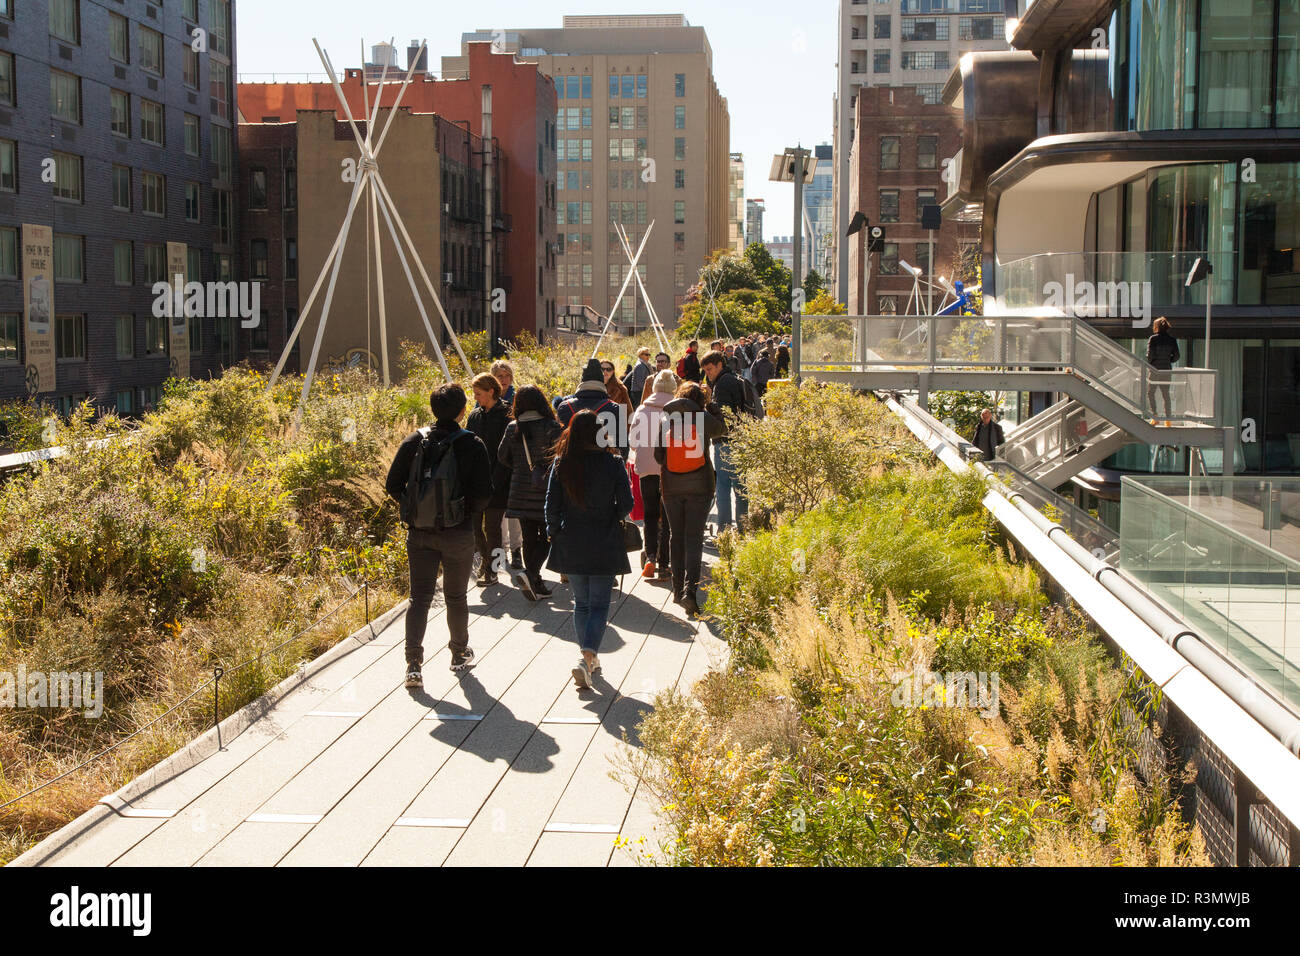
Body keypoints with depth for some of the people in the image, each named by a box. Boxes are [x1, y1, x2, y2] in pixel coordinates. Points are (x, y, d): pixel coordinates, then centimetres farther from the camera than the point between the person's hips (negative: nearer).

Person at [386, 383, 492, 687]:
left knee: (419, 597, 5)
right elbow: (484, 493, -11)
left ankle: (413, 663, -4)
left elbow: (392, 485, 0)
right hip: (457, 533, -2)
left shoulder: (414, 441, 0)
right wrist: (472, 513, 8)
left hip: (419, 533, 2)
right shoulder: (472, 445, -9)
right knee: (456, 596, 13)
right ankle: (460, 654, 30)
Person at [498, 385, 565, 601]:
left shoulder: (512, 428, 2)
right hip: (545, 492, -4)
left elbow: (502, 457, 8)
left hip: (520, 491, 4)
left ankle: (537, 586, 15)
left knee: (529, 539, 12)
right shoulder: (551, 427, -11)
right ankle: (530, 573, -18)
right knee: (547, 537, 5)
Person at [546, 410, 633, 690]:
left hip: (570, 544, 2)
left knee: (581, 603, 17)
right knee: (599, 604, 4)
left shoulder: (561, 464, -5)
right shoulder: (613, 464, -10)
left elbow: (552, 504, -3)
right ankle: (587, 658, -14)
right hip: (604, 545, -2)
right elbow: (626, 504, -9)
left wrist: (553, 531, 12)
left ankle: (589, 658, 24)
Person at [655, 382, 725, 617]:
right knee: (694, 537, -2)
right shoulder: (704, 418, -6)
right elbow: (721, 429, 15)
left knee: (676, 536, 13)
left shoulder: (665, 420, -1)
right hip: (700, 485, -2)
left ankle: (678, 589, 19)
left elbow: (658, 455, 2)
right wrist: (709, 406, 21)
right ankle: (690, 589, -16)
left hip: (671, 485, 2)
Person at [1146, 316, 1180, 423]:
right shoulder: (1172, 340, 3)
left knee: (1150, 393, 7)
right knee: (1166, 395, 12)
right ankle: (1168, 419, 13)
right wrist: (1168, 361, 16)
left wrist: (1149, 363, 3)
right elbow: (1177, 355, 2)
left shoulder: (1153, 339, -9)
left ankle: (1154, 417, -5)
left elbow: (1150, 354, -15)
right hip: (1167, 370, 4)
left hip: (1155, 370, -4)